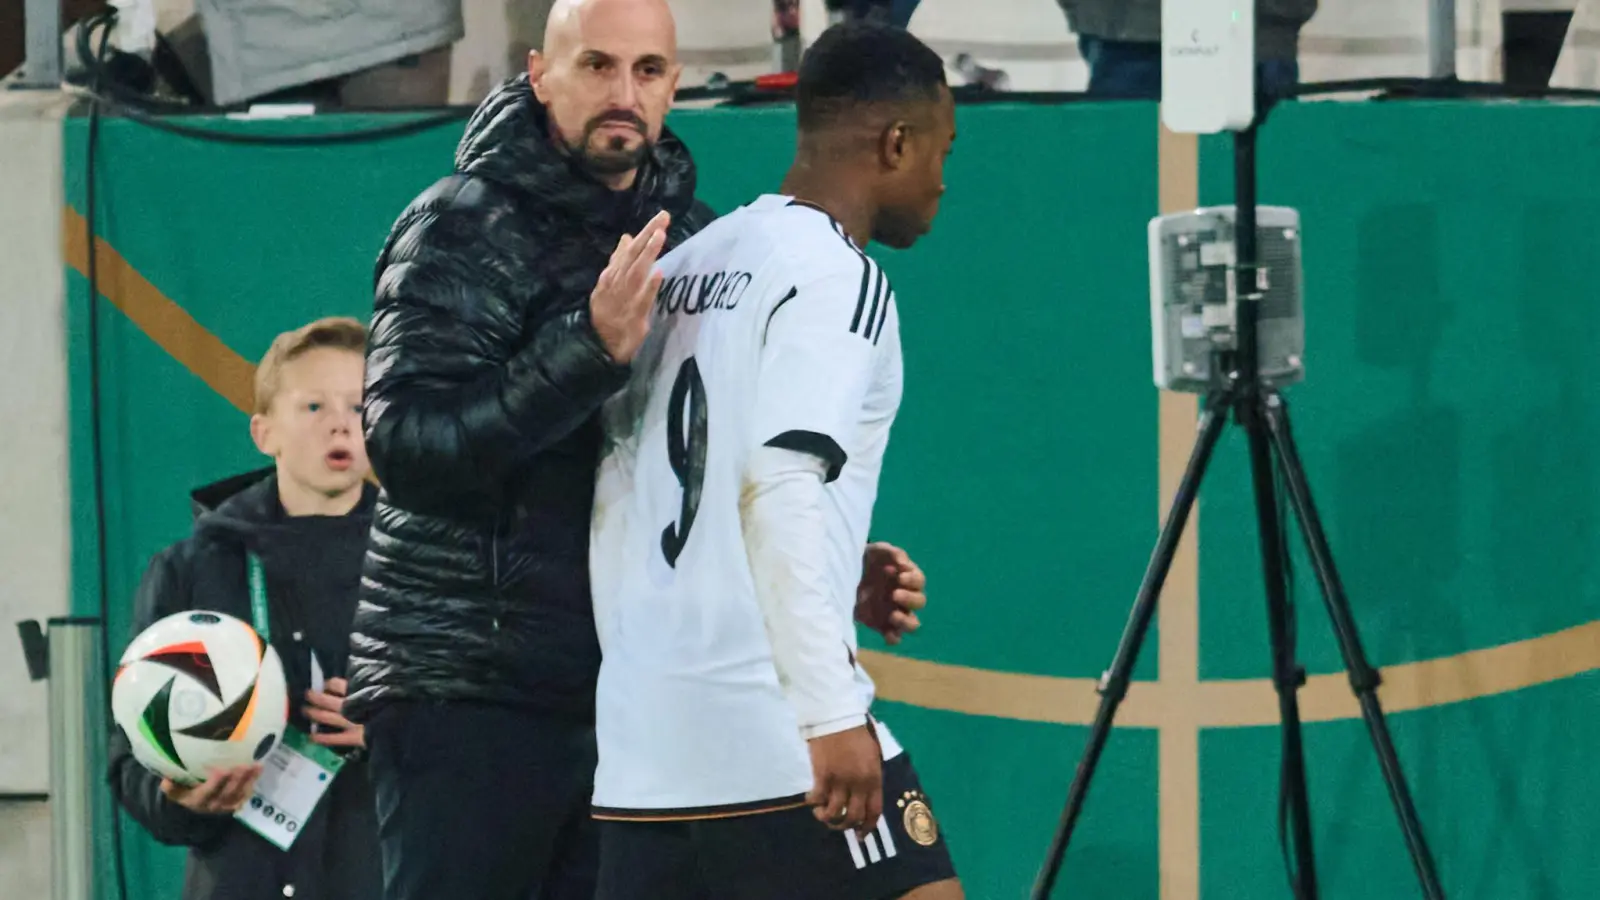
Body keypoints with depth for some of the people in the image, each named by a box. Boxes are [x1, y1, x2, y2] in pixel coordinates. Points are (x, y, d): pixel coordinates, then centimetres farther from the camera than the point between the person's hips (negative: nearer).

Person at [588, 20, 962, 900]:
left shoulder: (681, 273, 17)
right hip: (773, 731, -8)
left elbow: (614, 500, 18)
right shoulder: (835, 274, -6)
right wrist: (833, 713, -20)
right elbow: (782, 489, -17)